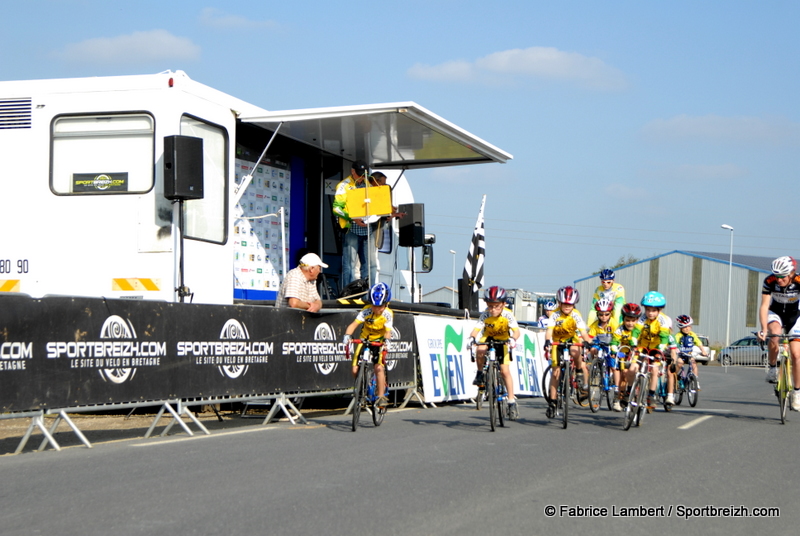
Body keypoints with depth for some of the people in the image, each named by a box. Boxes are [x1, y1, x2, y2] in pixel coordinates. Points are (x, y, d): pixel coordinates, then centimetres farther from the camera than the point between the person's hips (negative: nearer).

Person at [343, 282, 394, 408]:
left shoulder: (388, 314, -18)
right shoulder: (366, 311, -21)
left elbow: (388, 331, -25)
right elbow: (354, 324, -32)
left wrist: (386, 340, -48)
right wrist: (347, 335, -51)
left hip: (379, 342, -1)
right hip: (364, 340, 1)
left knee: (379, 367, -23)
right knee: (355, 370, -11)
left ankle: (381, 396, -10)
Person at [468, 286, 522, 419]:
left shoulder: (508, 314, -26)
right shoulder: (485, 315, -26)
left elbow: (516, 330, -36)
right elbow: (477, 328, -35)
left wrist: (513, 339, -58)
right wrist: (472, 338, -57)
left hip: (502, 341, 0)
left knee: (505, 371, -9)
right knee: (480, 350, -35)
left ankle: (512, 402, 1)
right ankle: (480, 374, -9)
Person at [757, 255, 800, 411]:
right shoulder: (769, 281, -27)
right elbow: (764, 306, -28)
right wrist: (764, 329, -40)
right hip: (775, 313, 0)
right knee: (775, 334, -35)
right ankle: (772, 368, -12)